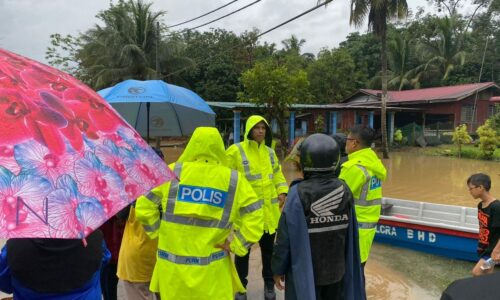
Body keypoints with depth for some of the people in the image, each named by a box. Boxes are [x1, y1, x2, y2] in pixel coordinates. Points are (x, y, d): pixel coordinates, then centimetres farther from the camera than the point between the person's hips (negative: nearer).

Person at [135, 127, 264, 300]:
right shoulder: (233, 179, -3)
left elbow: (144, 207, -2)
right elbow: (254, 216, -6)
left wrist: (159, 233, 8)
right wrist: (236, 245, 0)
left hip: (172, 265, 1)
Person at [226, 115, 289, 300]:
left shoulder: (270, 152, 8)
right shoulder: (236, 151, -10)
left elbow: (277, 174, 15)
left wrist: (282, 192, 2)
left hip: (269, 209, 5)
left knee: (268, 248, 16)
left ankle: (269, 284, 33)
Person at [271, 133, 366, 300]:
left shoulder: (299, 194, -22)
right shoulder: (344, 190, -9)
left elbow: (286, 236, -17)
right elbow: (350, 234, -3)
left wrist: (278, 268, -3)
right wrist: (347, 265, 11)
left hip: (305, 271, -4)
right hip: (337, 268, 4)